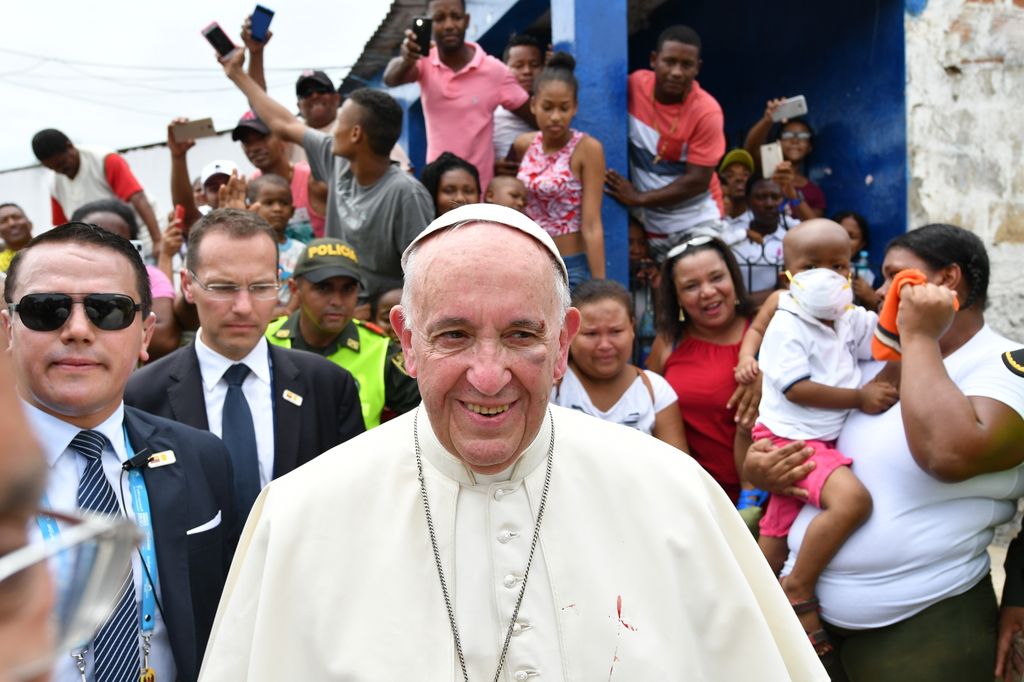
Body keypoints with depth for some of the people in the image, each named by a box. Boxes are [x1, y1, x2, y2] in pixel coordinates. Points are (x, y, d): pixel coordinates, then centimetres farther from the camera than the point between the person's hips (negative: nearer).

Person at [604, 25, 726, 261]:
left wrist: (639, 198, -19)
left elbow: (697, 181, -18)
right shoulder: (635, 85, -8)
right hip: (647, 221, 4)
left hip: (696, 221, -4)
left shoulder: (706, 111, -19)